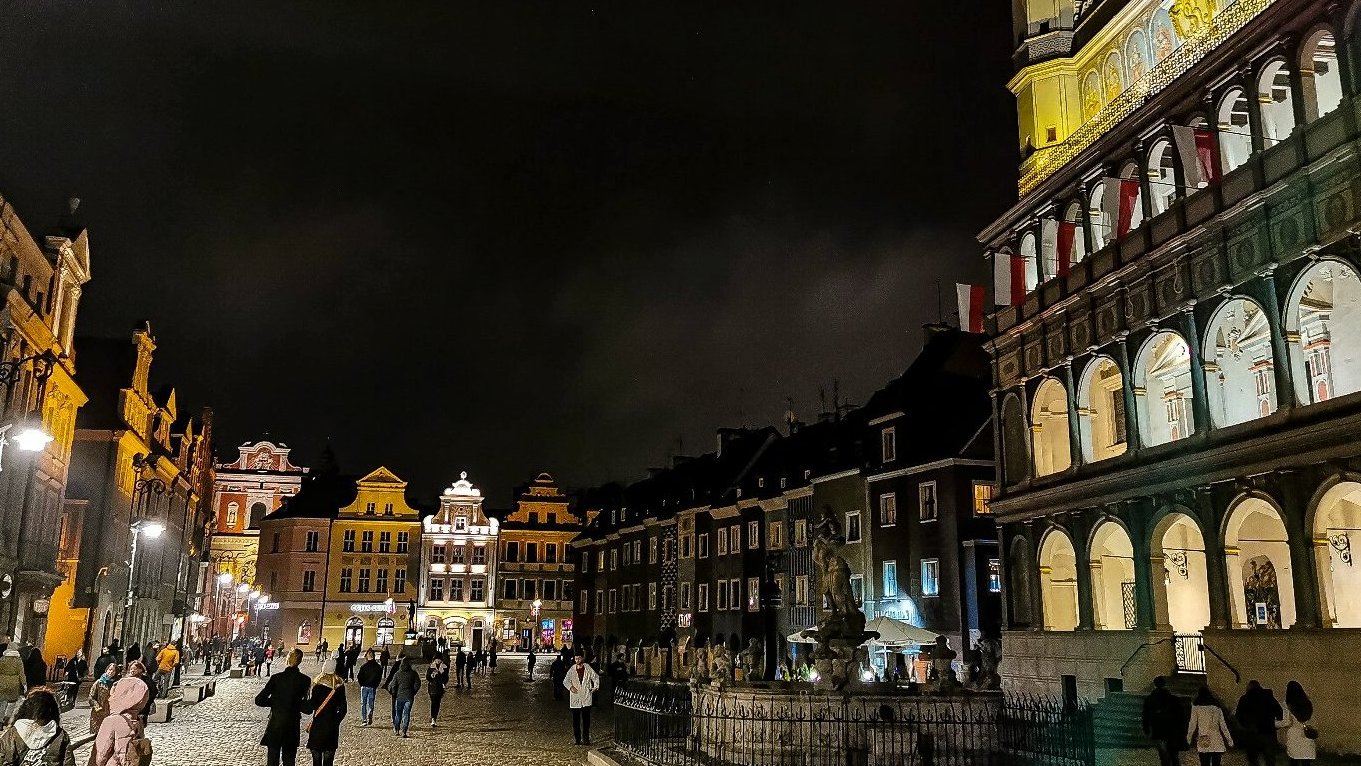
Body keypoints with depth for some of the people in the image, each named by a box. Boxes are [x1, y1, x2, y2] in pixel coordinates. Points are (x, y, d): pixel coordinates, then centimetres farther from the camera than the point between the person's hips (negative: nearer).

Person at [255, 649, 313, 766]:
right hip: (292, 726, 0)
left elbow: (259, 700, -7)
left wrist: (274, 702, 7)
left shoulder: (276, 678, -7)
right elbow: (308, 708, -6)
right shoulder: (304, 680, -7)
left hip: (274, 724, 0)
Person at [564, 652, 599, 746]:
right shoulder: (572, 670, 3)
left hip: (586, 697, -1)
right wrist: (570, 687, -11)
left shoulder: (588, 669, 3)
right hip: (575, 698, 1)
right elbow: (565, 681, 4)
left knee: (586, 719, -3)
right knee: (576, 720, 1)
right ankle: (578, 739, 9)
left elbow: (596, 678, 14)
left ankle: (586, 739, 3)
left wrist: (595, 688, 6)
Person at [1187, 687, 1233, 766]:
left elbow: (1192, 725, 0)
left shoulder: (1196, 708, -1)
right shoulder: (1217, 709, 6)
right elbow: (1223, 726, 8)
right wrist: (1229, 740, 18)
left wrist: (1189, 739, 13)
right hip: (1217, 743, 3)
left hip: (1203, 744, -3)